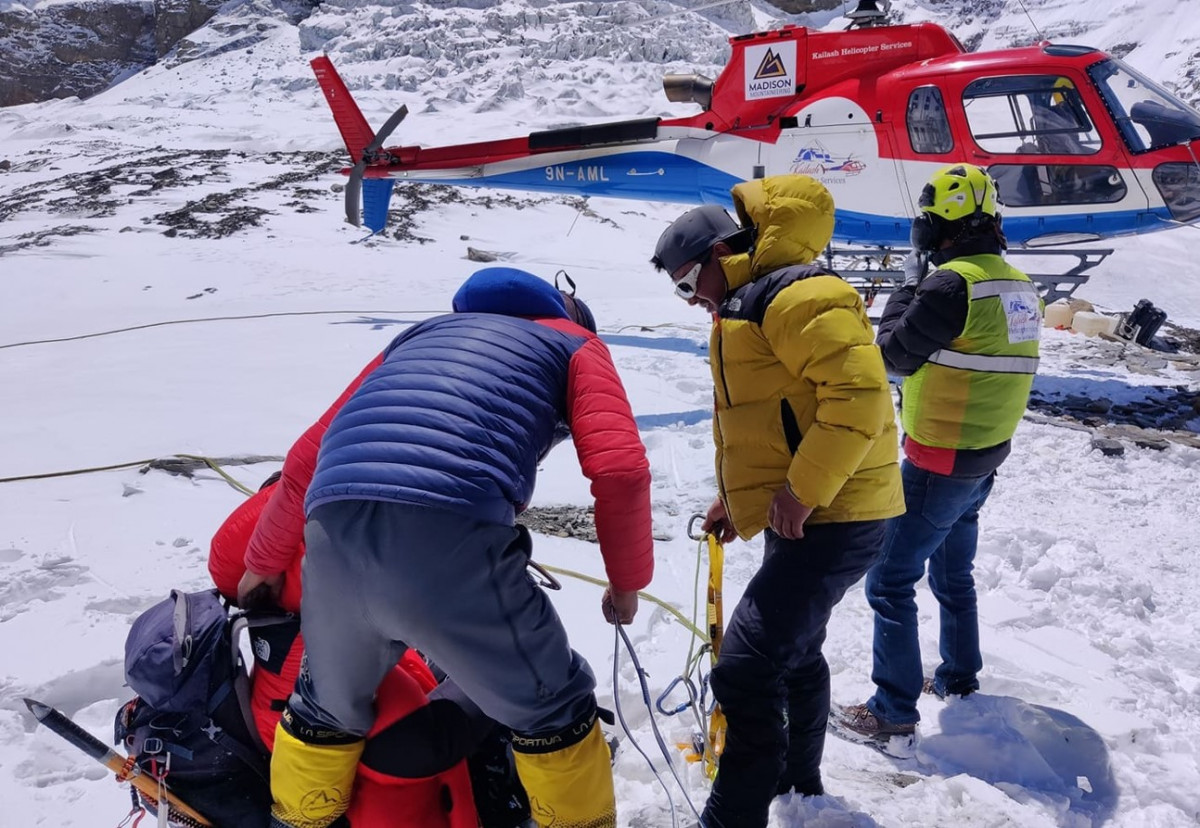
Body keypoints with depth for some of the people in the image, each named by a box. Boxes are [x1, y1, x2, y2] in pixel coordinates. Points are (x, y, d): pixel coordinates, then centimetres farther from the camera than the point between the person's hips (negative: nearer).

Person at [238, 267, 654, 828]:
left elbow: (312, 455, 37)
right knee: (554, 709, 19)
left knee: (329, 707, 32)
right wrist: (627, 580, 21)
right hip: (449, 535, -5)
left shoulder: (423, 333, 37)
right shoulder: (576, 345, 24)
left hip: (332, 533, 5)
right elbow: (619, 468, 5)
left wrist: (264, 563, 50)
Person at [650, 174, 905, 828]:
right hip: (796, 519, 11)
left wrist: (802, 491, -25)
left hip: (832, 517, -11)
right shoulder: (744, 309, 18)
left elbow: (859, 391, -27)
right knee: (796, 650, 24)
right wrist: (733, 497, 21)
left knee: (747, 668, -16)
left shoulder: (794, 295, -17)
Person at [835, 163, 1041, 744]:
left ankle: (895, 711, 4)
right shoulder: (1018, 285, 5)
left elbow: (897, 354, -15)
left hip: (937, 462, -9)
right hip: (985, 457, 9)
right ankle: (959, 678, 39)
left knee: (891, 580, -1)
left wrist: (905, 294, 0)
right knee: (954, 574, 24)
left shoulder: (952, 282, -23)